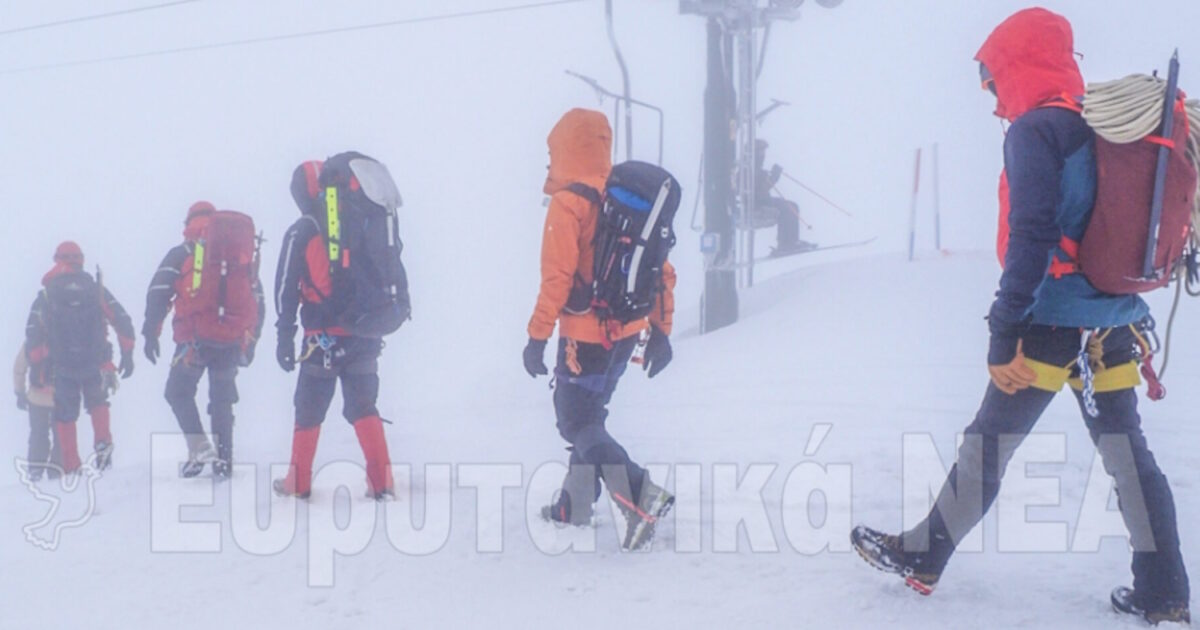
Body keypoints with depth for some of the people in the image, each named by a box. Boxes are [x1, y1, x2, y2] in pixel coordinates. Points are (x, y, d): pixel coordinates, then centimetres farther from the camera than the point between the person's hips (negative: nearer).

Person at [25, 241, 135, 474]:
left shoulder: (46, 294, 4)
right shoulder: (96, 290, 5)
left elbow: (32, 333, -2)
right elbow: (122, 322, 1)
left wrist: (35, 367, 4)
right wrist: (127, 355, 7)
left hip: (63, 367, -1)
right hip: (96, 364, 1)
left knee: (65, 416, 12)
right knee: (97, 403, 24)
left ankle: (71, 467, 10)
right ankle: (103, 443, 2)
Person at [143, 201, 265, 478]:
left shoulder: (182, 254, 7)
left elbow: (158, 293, -2)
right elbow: (257, 299, 18)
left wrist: (150, 333, -1)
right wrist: (251, 340, 22)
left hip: (195, 338, -3)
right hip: (232, 340, 4)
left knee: (178, 392, 10)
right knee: (222, 399, 13)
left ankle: (200, 448, -4)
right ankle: (224, 459, 9)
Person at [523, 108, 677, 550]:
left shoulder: (567, 204, -14)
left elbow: (557, 278, -19)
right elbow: (660, 269, 8)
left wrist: (537, 337, -12)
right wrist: (660, 330, 14)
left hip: (586, 335, -8)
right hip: (629, 332, 8)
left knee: (577, 423, 0)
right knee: (589, 412, 21)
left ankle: (639, 496, -17)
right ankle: (576, 501, 30)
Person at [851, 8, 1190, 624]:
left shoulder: (1035, 130, -12)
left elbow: (1030, 239, -20)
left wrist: (1004, 336, -19)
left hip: (1053, 322, -7)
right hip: (1115, 325, 8)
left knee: (987, 444, 4)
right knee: (1127, 451, 12)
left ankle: (922, 557, 18)